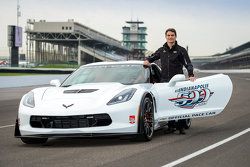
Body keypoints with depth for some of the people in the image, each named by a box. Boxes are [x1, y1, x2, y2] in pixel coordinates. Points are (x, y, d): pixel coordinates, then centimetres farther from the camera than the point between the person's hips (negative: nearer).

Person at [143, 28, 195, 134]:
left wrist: (191, 75, -16)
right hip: (164, 81, 3)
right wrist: (147, 61, 5)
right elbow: (152, 57, 29)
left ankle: (181, 127, 2)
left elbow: (188, 64, -1)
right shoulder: (161, 50, 16)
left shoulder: (181, 50, 5)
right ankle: (171, 126, 7)